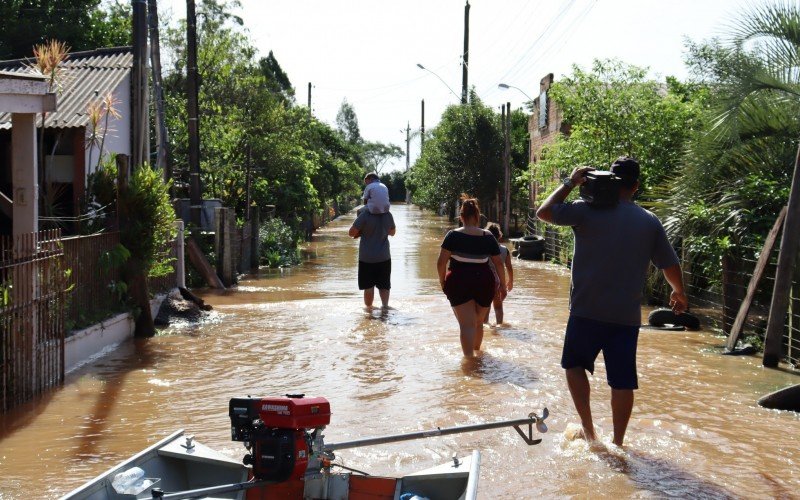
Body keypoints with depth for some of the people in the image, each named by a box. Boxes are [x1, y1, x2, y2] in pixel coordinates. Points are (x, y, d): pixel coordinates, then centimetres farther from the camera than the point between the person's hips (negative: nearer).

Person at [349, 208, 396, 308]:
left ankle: (368, 308, 13)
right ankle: (385, 305, -2)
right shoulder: (388, 216, -4)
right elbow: (392, 232, 14)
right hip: (384, 257, 3)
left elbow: (351, 233, -13)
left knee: (368, 286, 6)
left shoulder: (365, 215, -18)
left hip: (367, 258, -3)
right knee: (384, 285, 13)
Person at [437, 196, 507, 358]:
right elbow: (499, 263, 4)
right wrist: (502, 284, 14)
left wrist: (442, 280, 5)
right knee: (478, 322, 21)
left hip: (459, 283, -3)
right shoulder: (488, 237, 1)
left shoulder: (453, 235, -5)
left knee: (467, 324, -5)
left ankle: (469, 357, -16)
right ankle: (476, 349, 40)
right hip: (484, 283, 3)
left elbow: (441, 262, -10)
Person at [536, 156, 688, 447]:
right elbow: (670, 265, 11)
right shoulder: (650, 222, 3)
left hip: (587, 311, -2)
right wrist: (679, 293, 29)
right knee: (622, 380, 8)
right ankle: (618, 442, 14)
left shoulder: (588, 210, -7)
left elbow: (544, 212, -1)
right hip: (627, 315, 2)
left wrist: (570, 183, 8)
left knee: (574, 364, 18)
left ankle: (588, 429, 11)